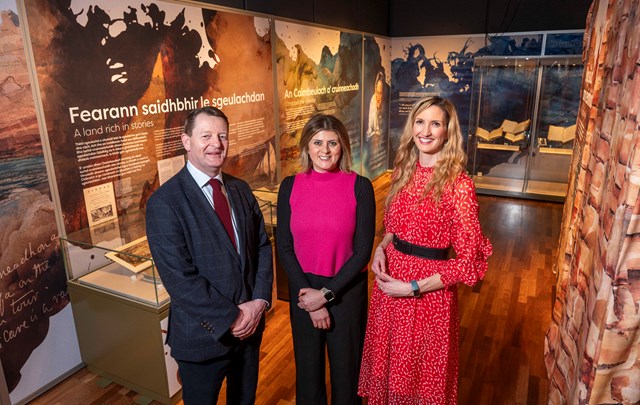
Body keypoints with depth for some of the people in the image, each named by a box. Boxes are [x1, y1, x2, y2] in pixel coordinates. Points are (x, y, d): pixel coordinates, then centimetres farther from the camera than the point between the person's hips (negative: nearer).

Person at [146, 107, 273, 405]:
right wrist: (231, 318, -18)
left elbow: (262, 246, 3)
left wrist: (259, 301, -10)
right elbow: (179, 279, -21)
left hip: (250, 324, 5)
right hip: (204, 335, -5)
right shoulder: (164, 202, -17)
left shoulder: (241, 189, 3)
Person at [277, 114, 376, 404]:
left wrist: (326, 294, -14)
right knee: (307, 368, 21)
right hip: (303, 291, 2)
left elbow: (363, 250, -10)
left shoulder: (359, 186, -10)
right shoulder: (290, 186, -5)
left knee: (346, 369, 18)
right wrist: (309, 296, -11)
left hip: (347, 290, -2)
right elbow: (284, 248, -4)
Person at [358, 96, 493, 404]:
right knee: (387, 364, 23)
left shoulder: (458, 185, -18)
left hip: (428, 293, -5)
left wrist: (414, 287, -18)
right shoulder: (403, 172, 1)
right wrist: (381, 248, -6)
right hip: (389, 279, 6)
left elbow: (469, 260, -16)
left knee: (421, 376, 16)